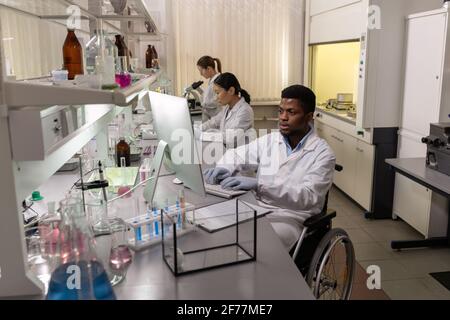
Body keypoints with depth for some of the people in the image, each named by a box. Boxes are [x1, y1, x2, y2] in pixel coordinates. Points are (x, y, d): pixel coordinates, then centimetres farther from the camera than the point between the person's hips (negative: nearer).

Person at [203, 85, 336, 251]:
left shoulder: (322, 153, -8)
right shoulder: (270, 141, 8)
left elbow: (308, 196, -21)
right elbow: (236, 154, 19)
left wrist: (259, 184, -32)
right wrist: (224, 168, -7)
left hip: (291, 219, -5)